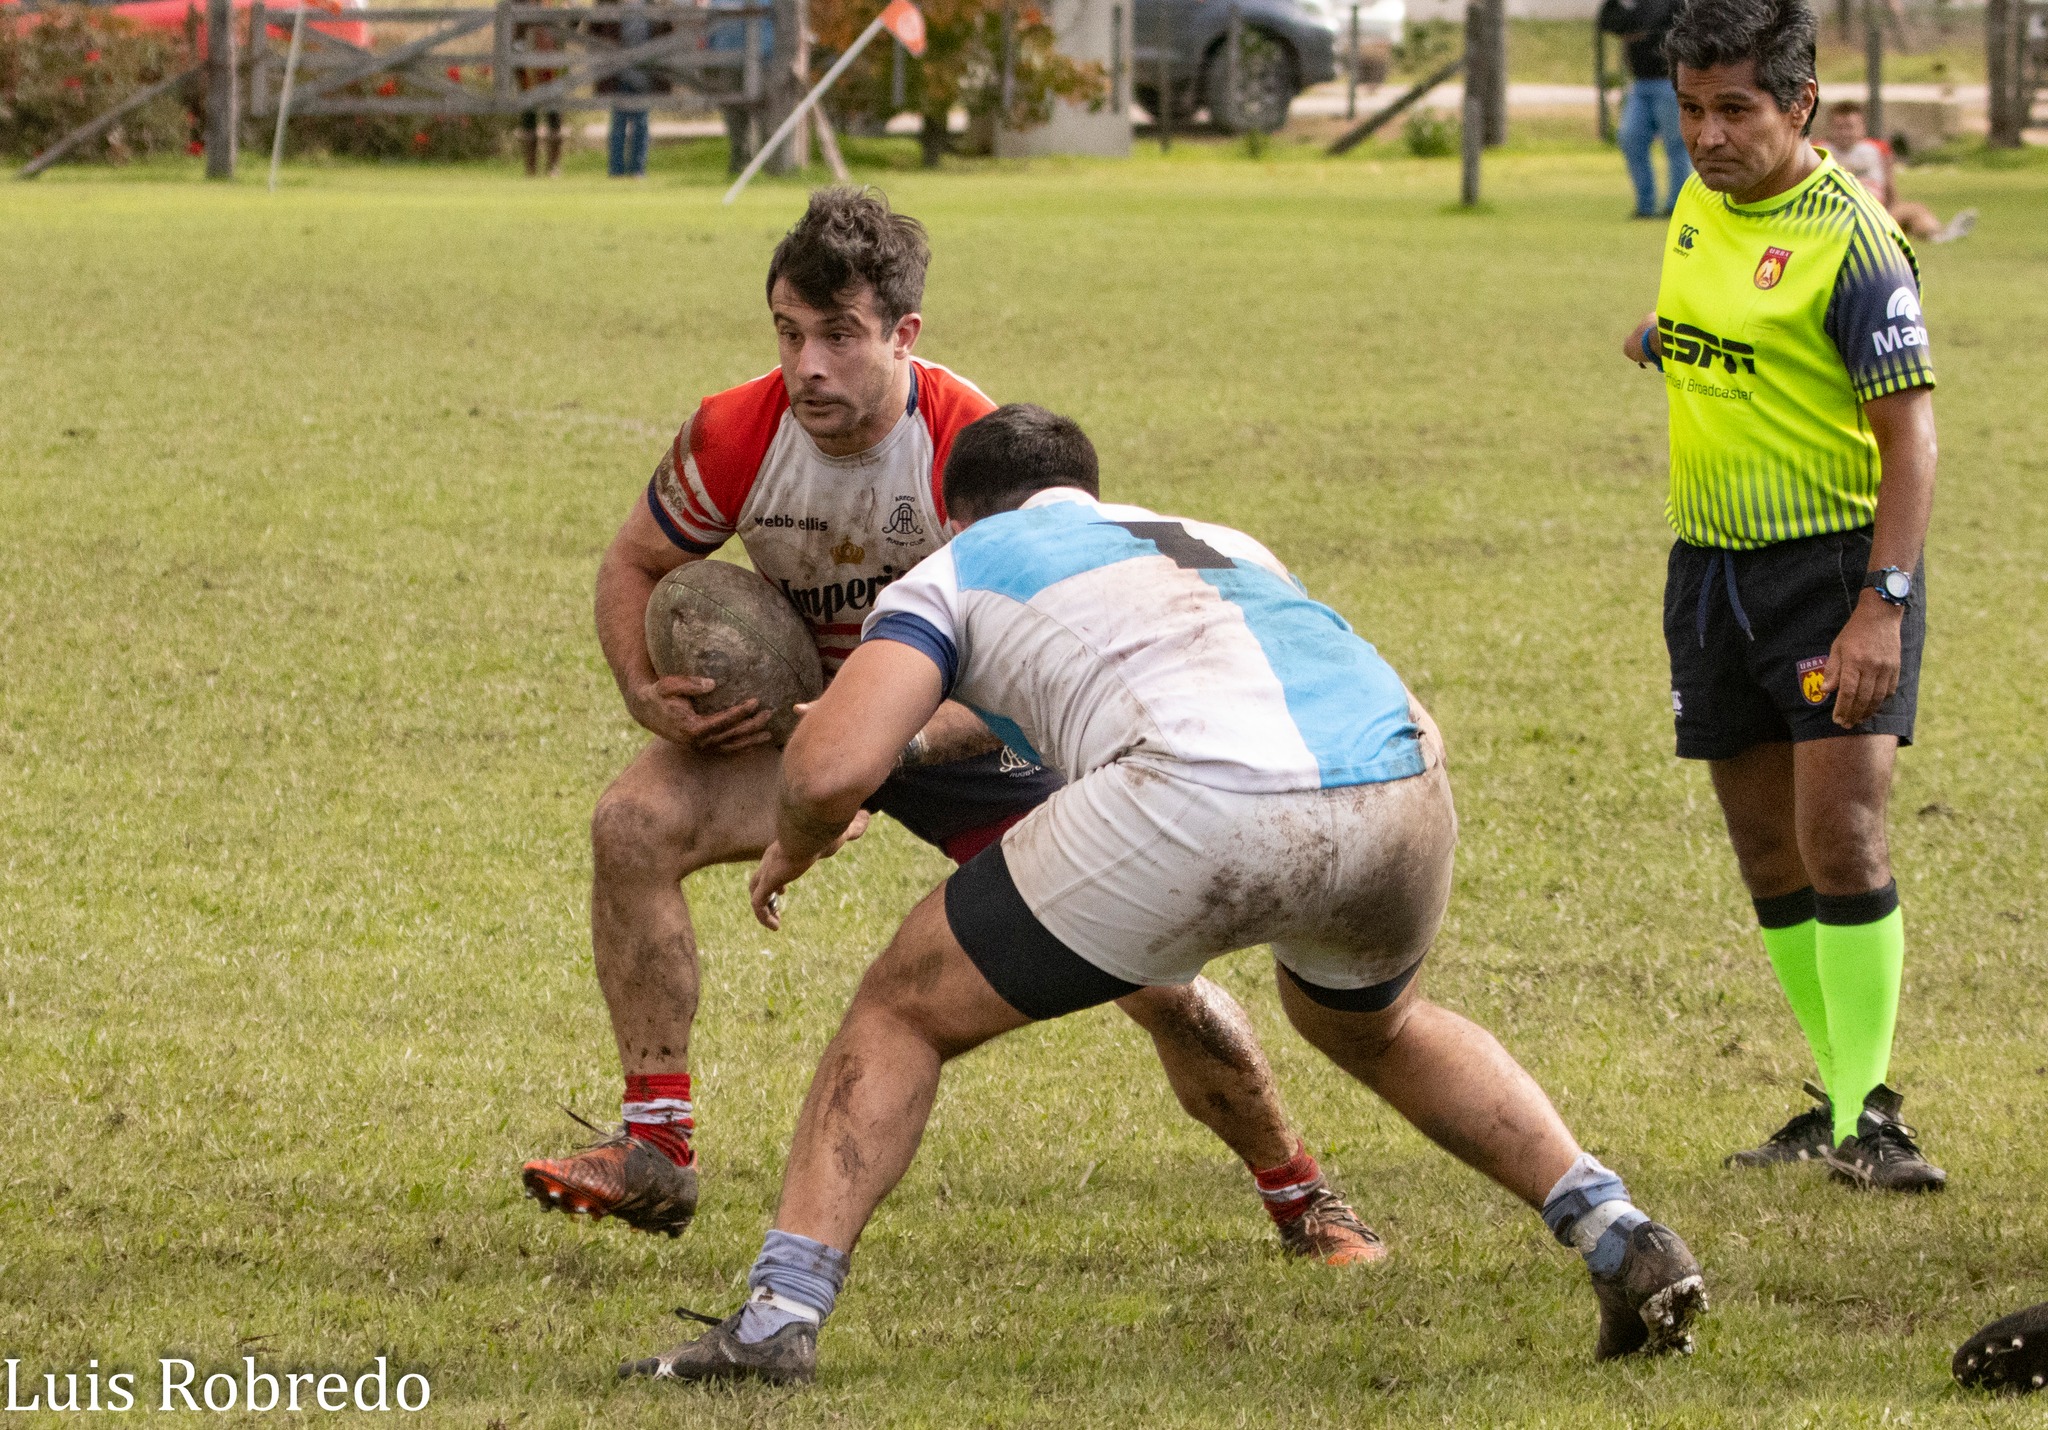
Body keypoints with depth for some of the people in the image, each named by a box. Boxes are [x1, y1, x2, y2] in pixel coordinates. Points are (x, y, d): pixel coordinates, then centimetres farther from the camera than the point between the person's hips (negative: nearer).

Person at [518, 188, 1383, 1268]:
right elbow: (635, 565, -3)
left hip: (978, 732, -3)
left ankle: (1298, 1197, 19)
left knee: (1159, 981, -8)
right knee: (633, 823, -24)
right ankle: (657, 1152, -17)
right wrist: (648, 693, -22)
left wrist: (898, 741, -46)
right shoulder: (736, 437, -21)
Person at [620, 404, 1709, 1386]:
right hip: (1399, 790, 5)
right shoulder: (1220, 543, 39)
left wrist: (793, 850, 32)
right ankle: (1622, 1239, 28)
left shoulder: (955, 570, 24)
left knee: (903, 1016, 16)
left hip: (1205, 804, -5)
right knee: (1369, 1023, 39)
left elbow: (831, 771, 8)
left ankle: (779, 1317, 6)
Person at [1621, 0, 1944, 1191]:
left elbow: (1910, 433, -19)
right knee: (1769, 855, 8)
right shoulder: (1703, 201, 7)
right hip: (1712, 561, 8)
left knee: (1841, 835, -17)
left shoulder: (1851, 236, -16)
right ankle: (1841, 1102, 18)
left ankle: (1871, 1116, -13)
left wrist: (1882, 604, -26)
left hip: (1838, 557, -7)